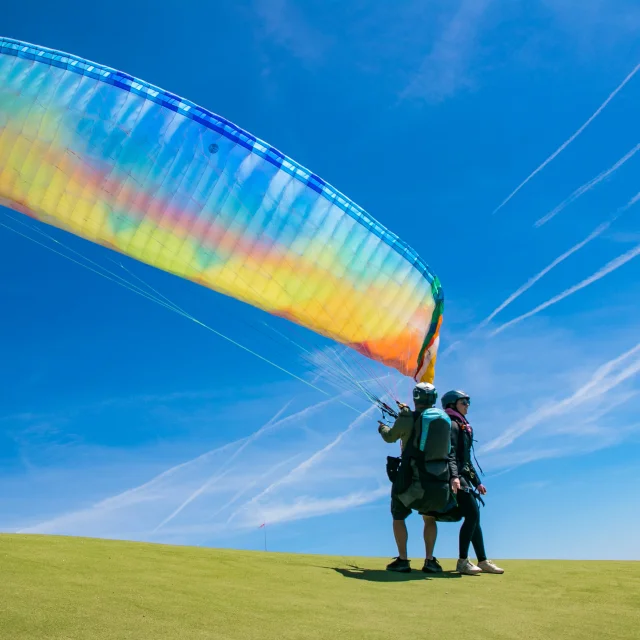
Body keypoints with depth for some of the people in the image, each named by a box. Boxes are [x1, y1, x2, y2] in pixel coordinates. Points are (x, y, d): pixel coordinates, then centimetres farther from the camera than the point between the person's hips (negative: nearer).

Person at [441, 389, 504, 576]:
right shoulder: (452, 424, -6)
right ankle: (462, 562, -13)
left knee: (474, 517, 9)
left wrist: (477, 482, 26)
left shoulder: (463, 426, 24)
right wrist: (454, 477, -34)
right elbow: (450, 452, -21)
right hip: (456, 478, -10)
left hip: (463, 477, 10)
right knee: (472, 515, -16)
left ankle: (483, 561, 14)